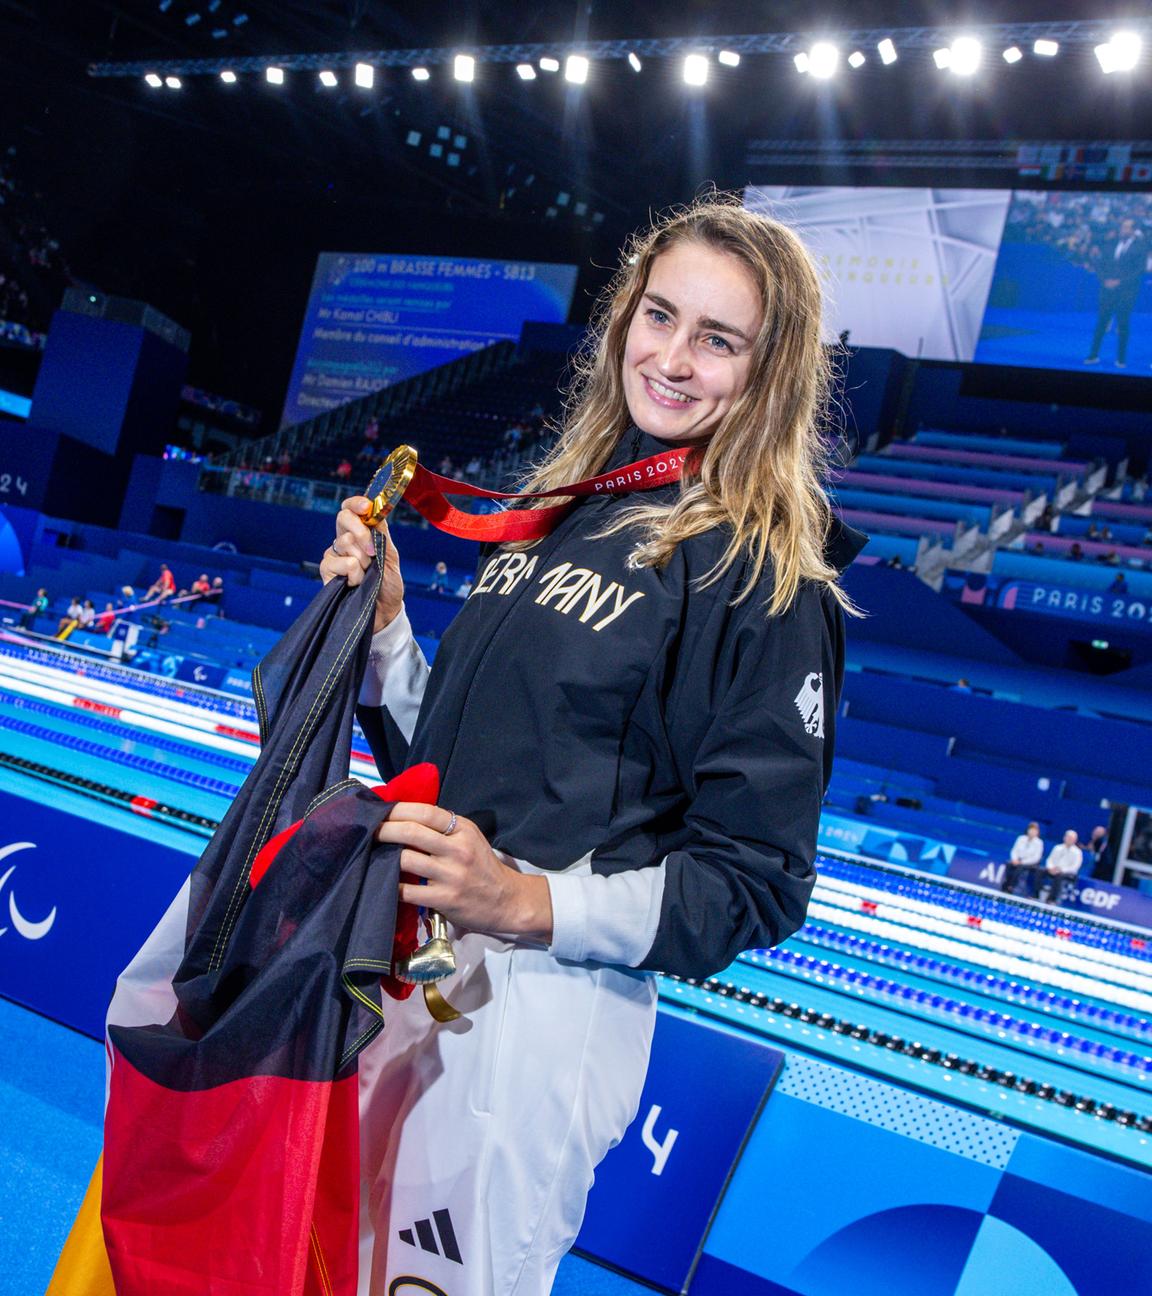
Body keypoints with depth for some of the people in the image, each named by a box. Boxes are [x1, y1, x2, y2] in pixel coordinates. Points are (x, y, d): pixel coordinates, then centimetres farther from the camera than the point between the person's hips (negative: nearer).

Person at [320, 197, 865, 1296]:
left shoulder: (765, 577, -10)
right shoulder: (565, 507, 10)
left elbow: (755, 883, -13)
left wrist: (529, 904, -24)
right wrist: (382, 622, -1)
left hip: (548, 993, -7)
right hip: (403, 957, 7)